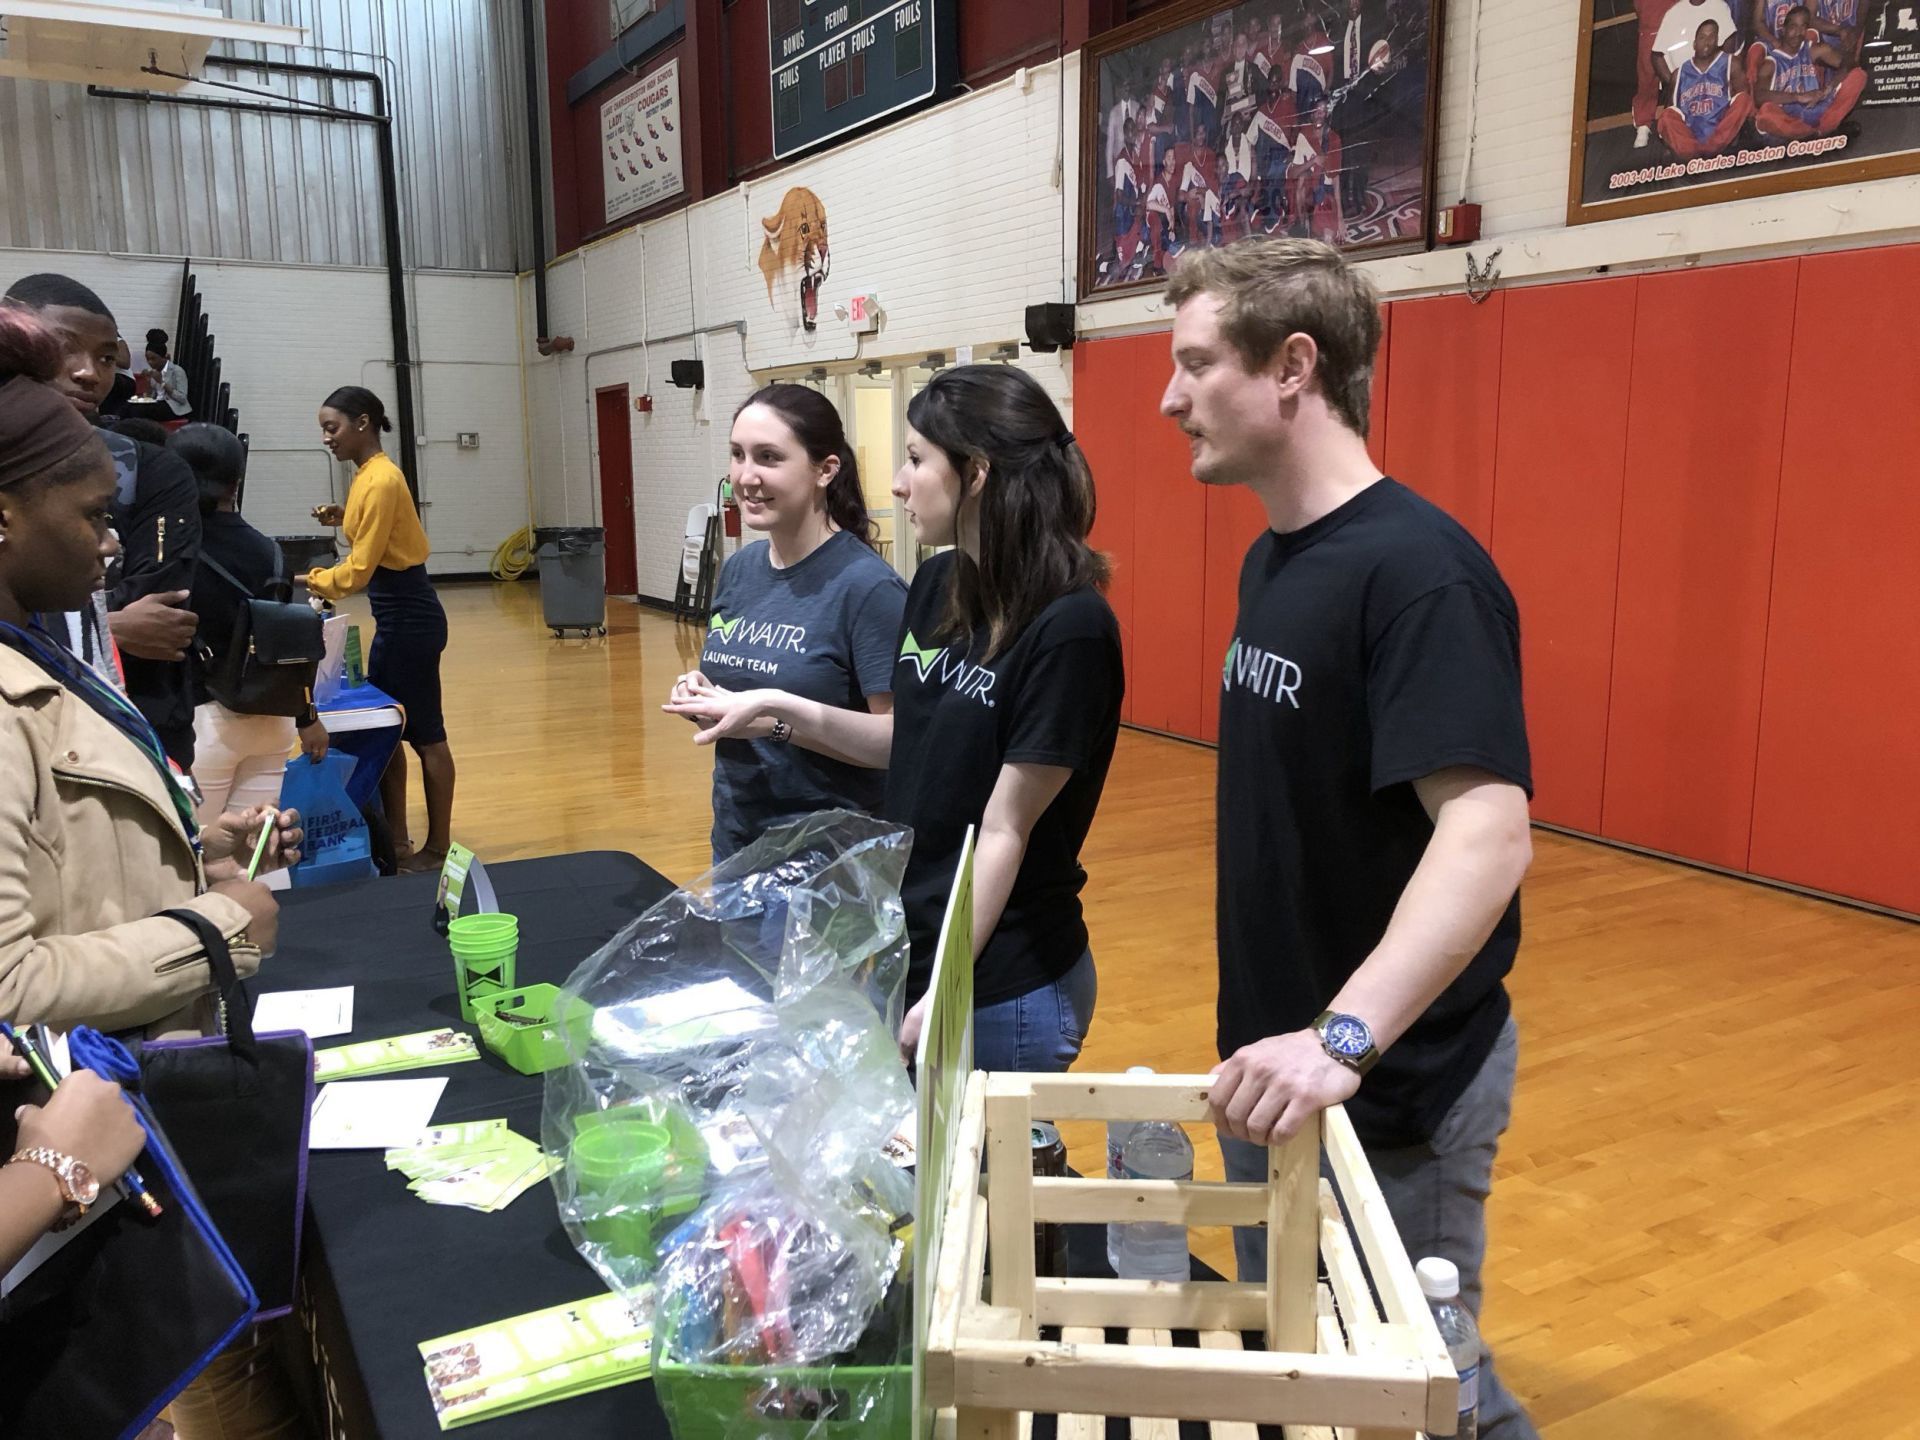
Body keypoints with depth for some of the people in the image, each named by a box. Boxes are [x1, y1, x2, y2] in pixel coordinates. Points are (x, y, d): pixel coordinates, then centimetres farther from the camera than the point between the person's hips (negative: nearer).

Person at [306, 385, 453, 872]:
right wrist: (346, 518, 9)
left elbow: (359, 570, -20)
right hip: (395, 616, 10)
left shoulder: (380, 480, -19)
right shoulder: (369, 475, 10)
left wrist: (305, 581, -11)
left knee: (425, 735, -1)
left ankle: (439, 848, 9)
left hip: (410, 618, -10)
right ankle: (396, 841, 20)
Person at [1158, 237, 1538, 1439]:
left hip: (1393, 1085, -8)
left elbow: (1488, 833, -31)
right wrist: (1278, 1039, 13)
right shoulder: (1276, 557, 6)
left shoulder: (1418, 570, -22)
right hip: (1277, 1061, 9)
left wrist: (1347, 1035, -42)